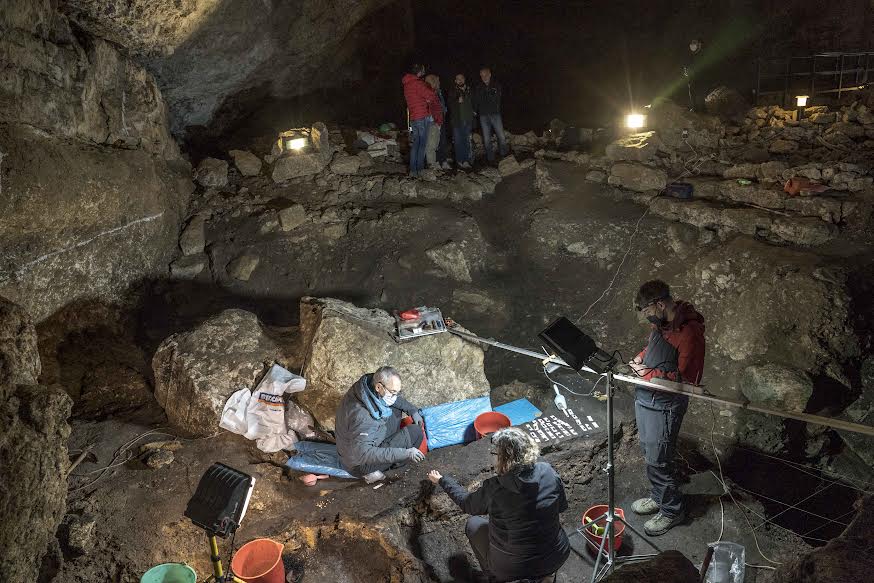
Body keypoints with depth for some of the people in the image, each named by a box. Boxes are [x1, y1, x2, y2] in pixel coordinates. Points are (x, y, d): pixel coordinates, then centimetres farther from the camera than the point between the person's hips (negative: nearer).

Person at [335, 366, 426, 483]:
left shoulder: (368, 385, -14)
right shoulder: (361, 416, -40)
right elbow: (364, 454, -37)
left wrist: (413, 410, 0)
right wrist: (404, 453, -38)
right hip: (360, 464, -8)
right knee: (415, 432, -16)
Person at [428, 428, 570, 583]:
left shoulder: (494, 489, -22)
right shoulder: (549, 472, -15)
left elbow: (466, 503, -2)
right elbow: (562, 507, 2)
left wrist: (442, 480, 13)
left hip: (512, 568, -3)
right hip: (558, 558, 4)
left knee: (473, 524, 19)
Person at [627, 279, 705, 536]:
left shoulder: (689, 332, -25)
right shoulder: (660, 323, 1)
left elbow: (687, 378, -23)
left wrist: (649, 374, -20)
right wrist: (641, 358, -1)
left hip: (664, 406, -9)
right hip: (644, 398, 9)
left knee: (658, 461, 2)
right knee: (649, 453, 22)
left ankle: (672, 510, 23)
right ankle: (658, 496, 42)